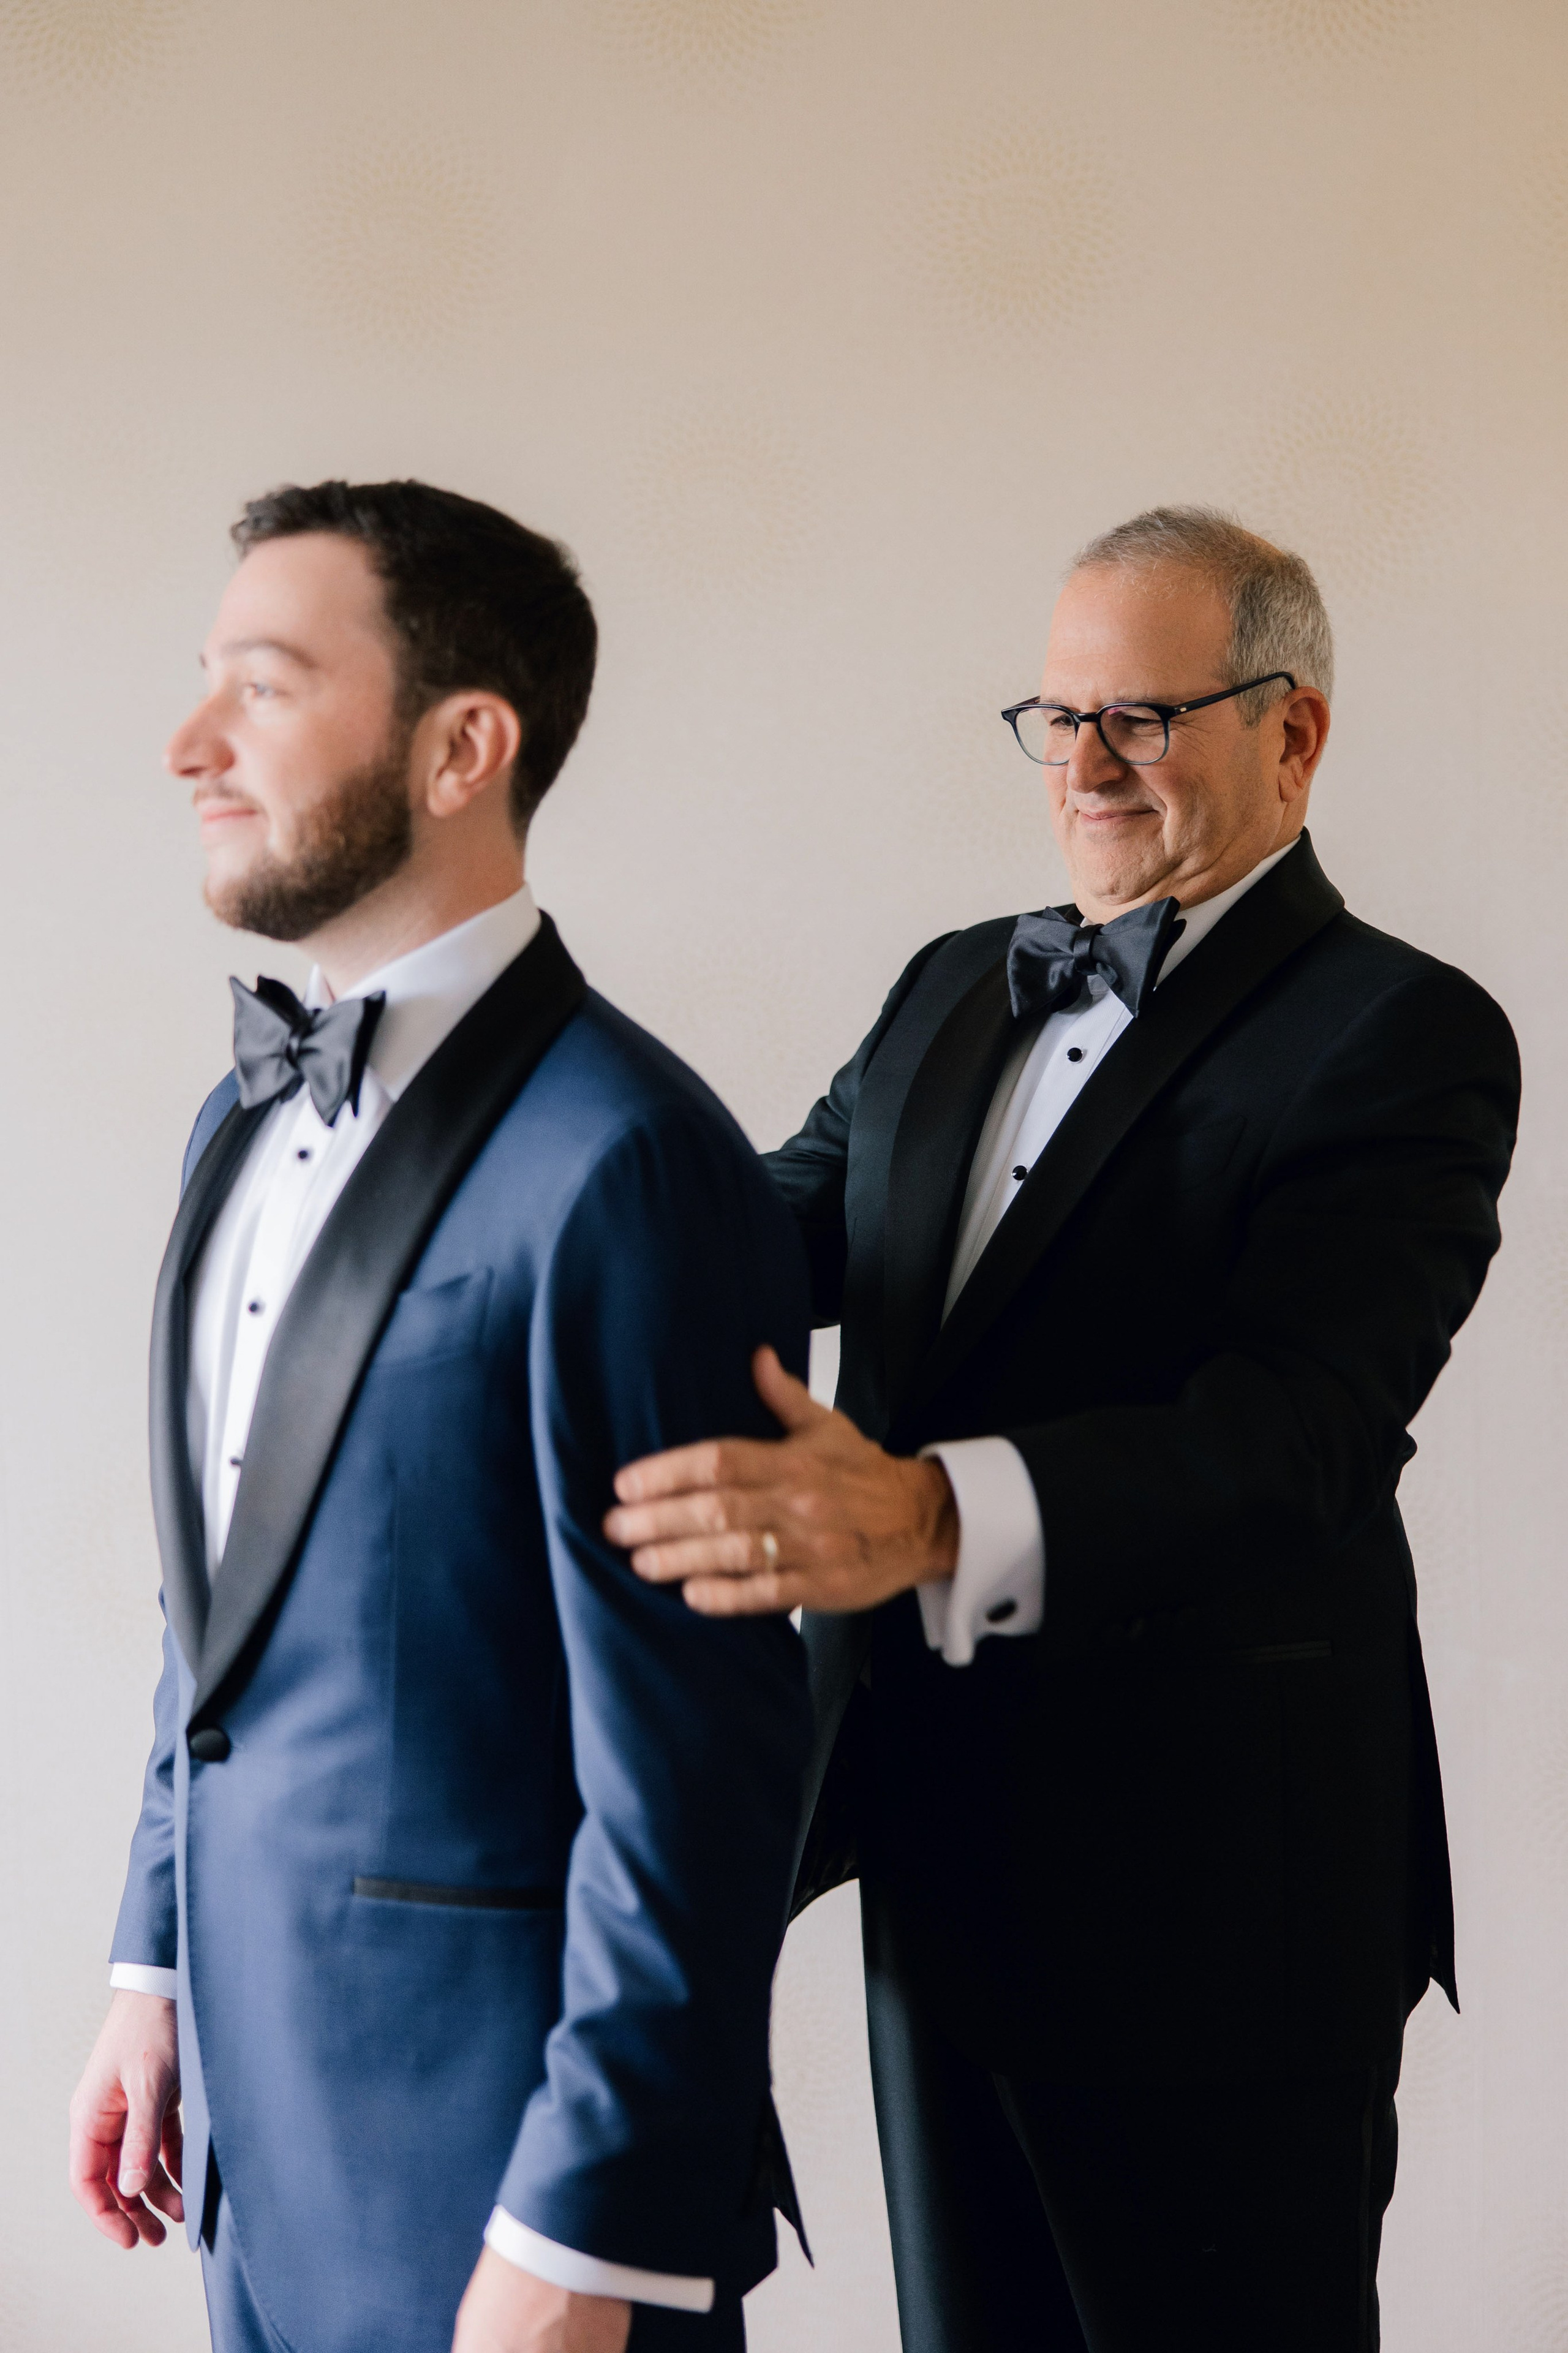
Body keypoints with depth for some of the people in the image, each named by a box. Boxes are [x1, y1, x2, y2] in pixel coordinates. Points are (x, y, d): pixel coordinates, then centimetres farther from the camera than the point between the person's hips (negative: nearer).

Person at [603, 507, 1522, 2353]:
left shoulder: (1400, 1036, -13)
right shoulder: (956, 990, 11)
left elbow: (1295, 1426, -26)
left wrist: (931, 1516, -43)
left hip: (1201, 1887, -7)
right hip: (939, 1852, 7)